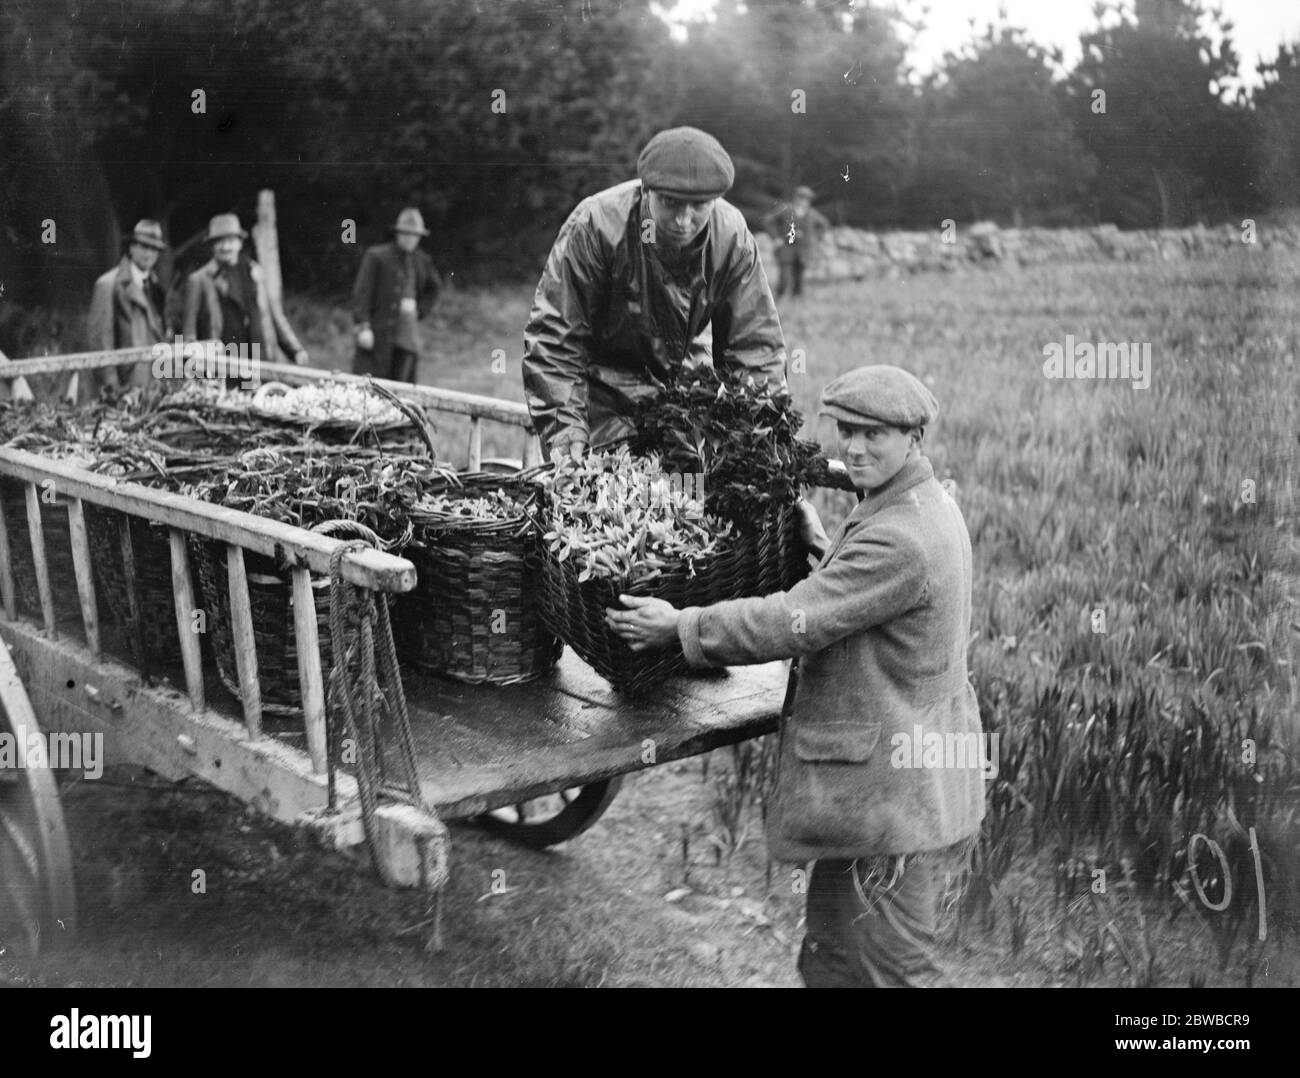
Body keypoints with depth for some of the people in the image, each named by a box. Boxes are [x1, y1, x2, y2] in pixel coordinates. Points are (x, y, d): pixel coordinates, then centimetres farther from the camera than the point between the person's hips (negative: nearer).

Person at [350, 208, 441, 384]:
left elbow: (433, 288, 31)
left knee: (402, 381, 0)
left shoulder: (423, 261, 13)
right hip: (378, 328, -4)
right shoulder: (376, 256, -2)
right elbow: (362, 292, -7)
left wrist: (419, 310, 14)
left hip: (408, 328, 4)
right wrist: (363, 326, -15)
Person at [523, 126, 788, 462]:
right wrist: (565, 428, -28)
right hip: (602, 386, -3)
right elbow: (551, 337, -21)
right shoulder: (596, 226, -25)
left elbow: (757, 346, -6)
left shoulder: (732, 237, -15)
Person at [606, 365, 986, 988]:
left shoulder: (899, 540, -25)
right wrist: (823, 548, 9)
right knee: (831, 958, 21)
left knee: (891, 971, 4)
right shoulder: (925, 507, 9)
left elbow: (792, 623, -25)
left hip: (894, 792, -11)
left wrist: (678, 627, -15)